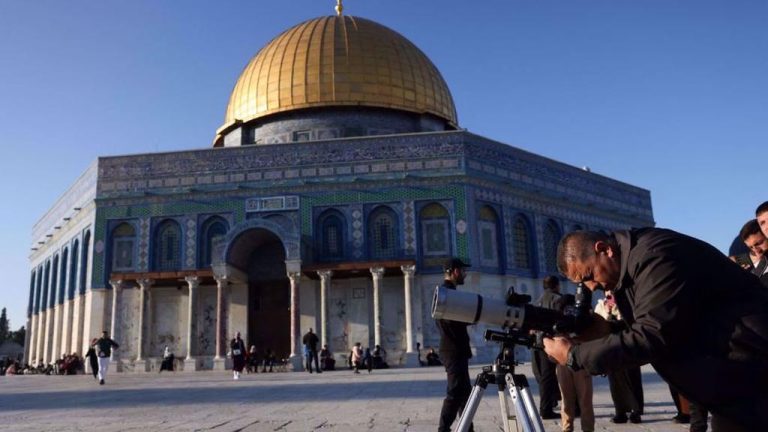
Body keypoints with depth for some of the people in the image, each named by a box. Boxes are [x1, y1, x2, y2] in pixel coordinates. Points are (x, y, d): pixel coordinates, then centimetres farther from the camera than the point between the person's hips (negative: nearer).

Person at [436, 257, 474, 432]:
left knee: (464, 390, 13)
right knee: (456, 392, -9)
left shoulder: (446, 291, 18)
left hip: (454, 349, 10)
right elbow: (455, 319, -22)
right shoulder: (448, 291, -13)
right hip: (454, 350, -10)